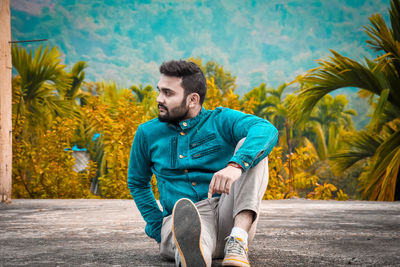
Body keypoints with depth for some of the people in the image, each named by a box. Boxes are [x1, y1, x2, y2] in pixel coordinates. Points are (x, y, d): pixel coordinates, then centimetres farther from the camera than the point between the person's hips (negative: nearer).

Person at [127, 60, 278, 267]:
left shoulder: (221, 120, 4)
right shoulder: (148, 134, 13)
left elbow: (267, 130, -17)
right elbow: (137, 182, 28)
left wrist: (235, 165, -37)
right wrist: (157, 227, 13)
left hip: (230, 218, 1)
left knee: (249, 146, -21)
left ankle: (238, 241, -38)